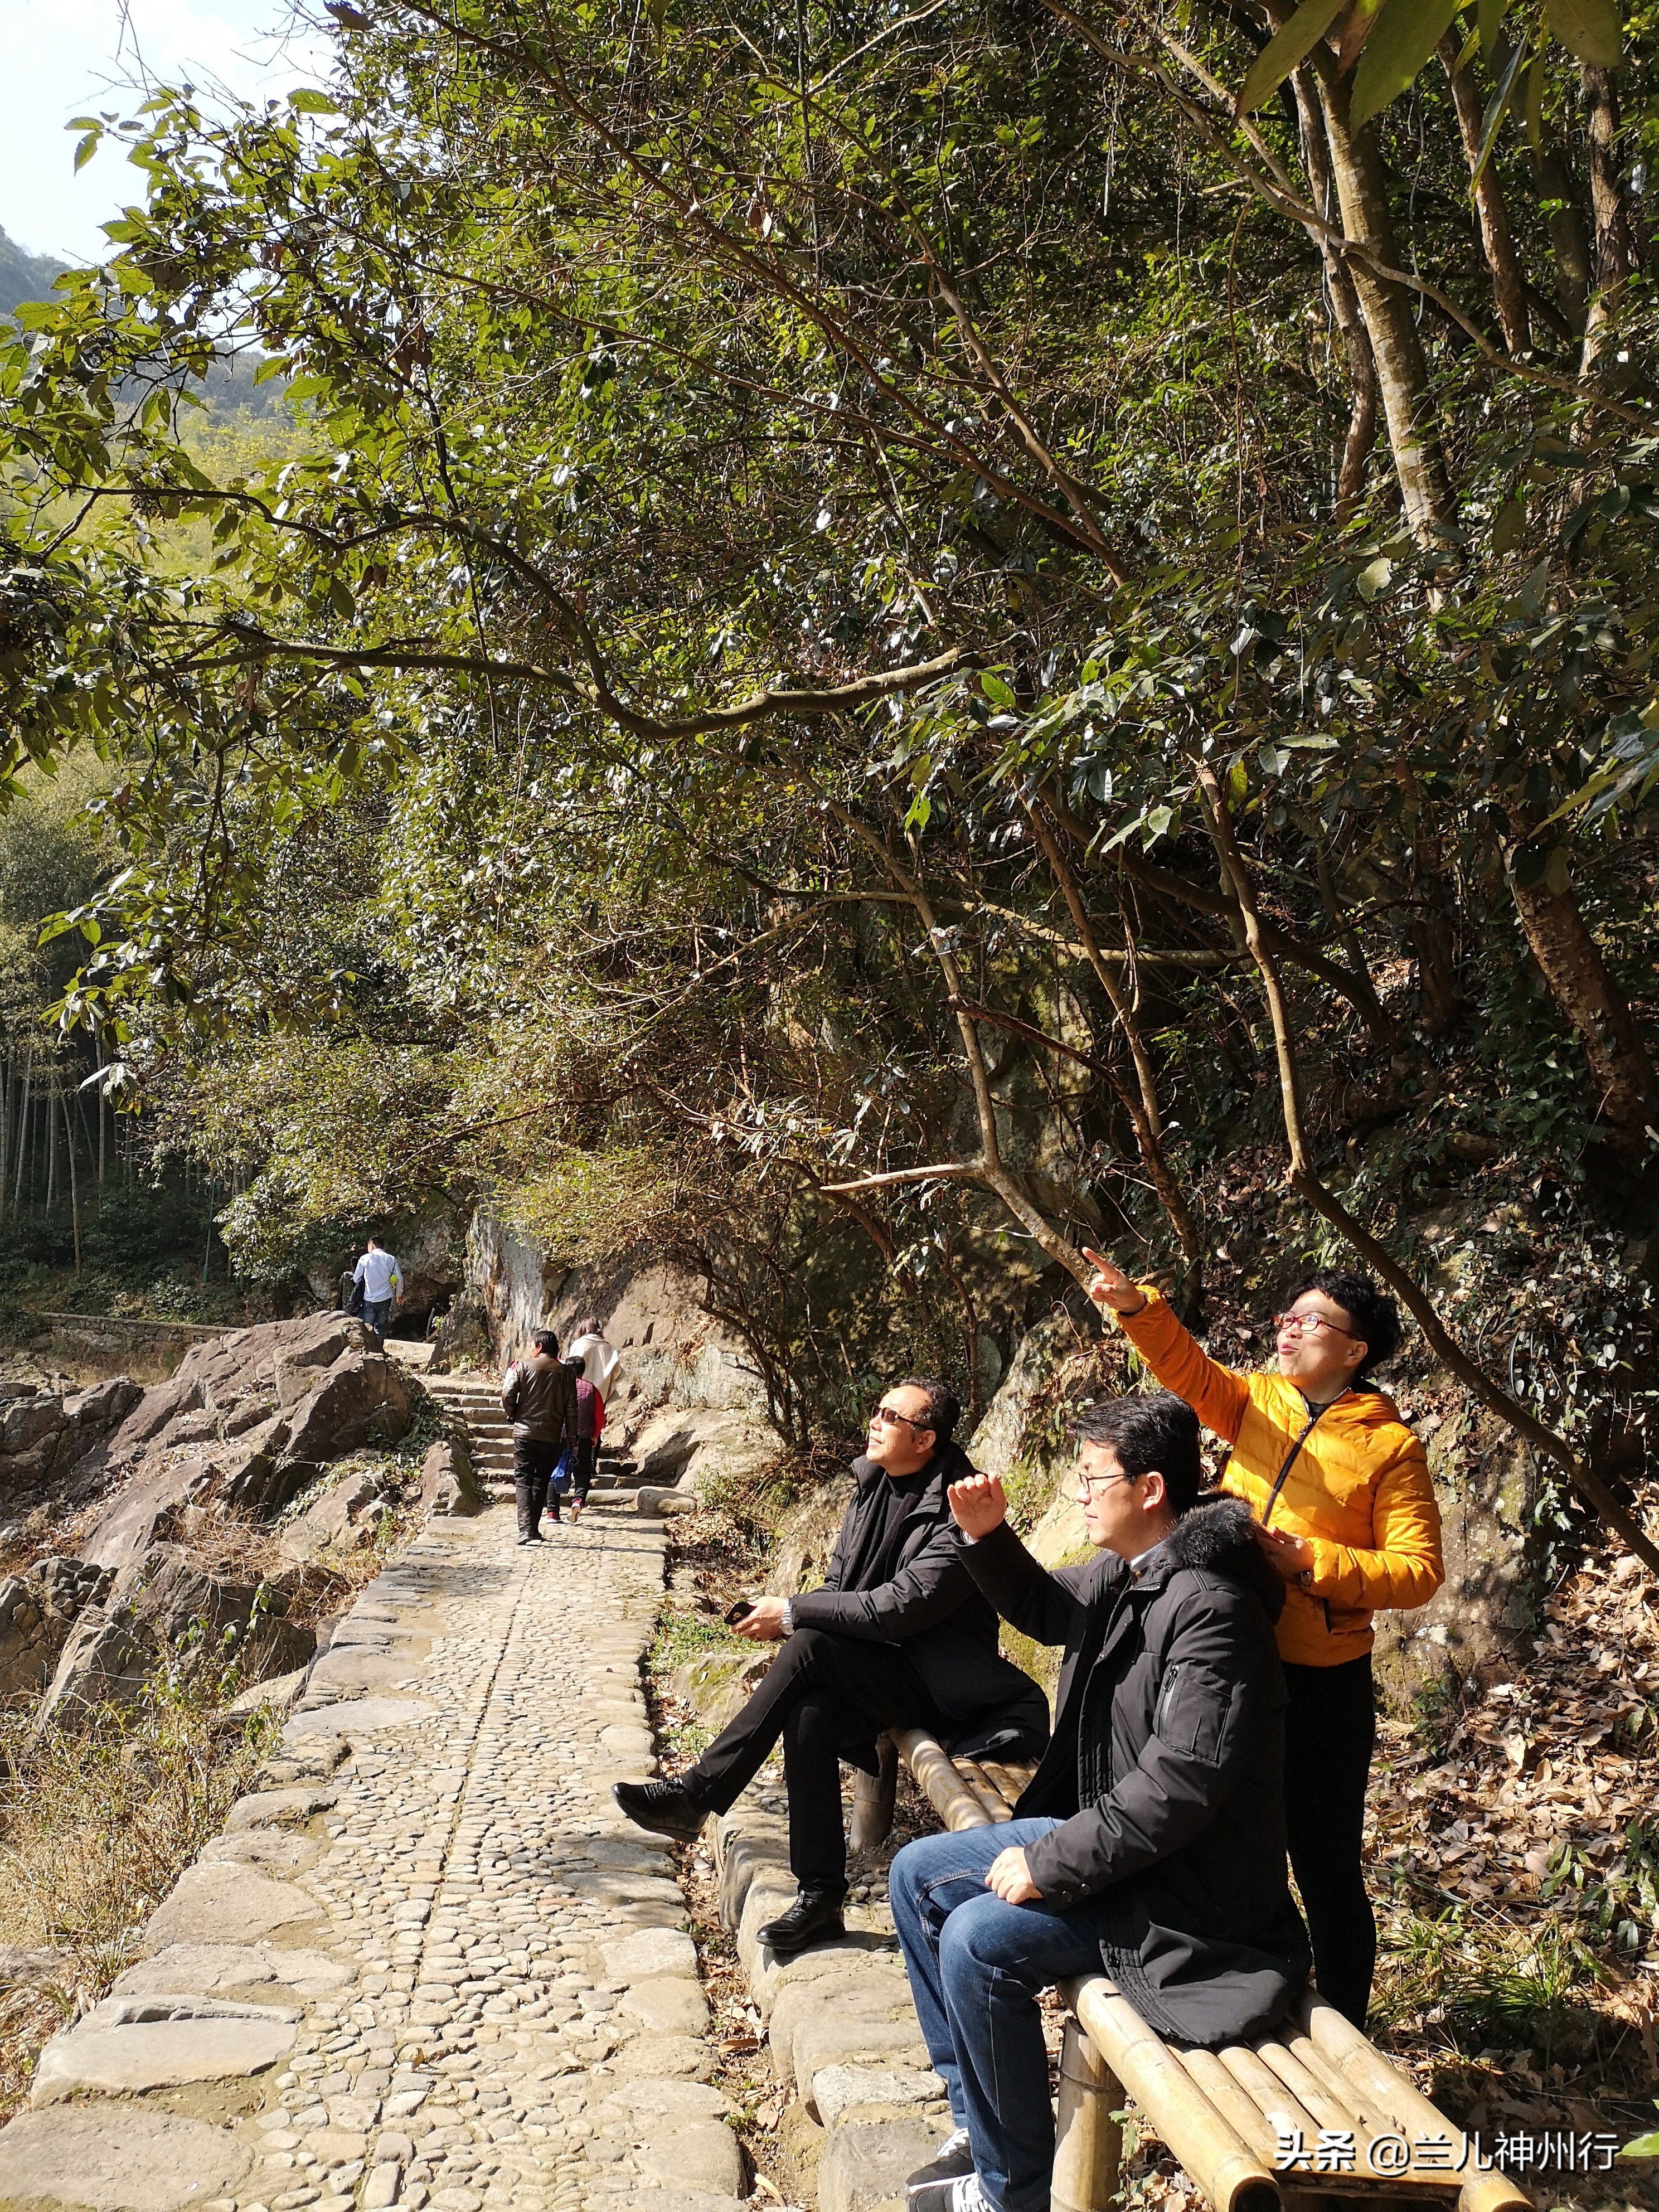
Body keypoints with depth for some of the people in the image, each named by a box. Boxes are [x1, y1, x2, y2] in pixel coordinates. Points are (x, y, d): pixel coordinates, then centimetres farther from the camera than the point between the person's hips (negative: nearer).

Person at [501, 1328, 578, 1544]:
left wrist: (512, 1415, 11)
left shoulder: (522, 1366, -2)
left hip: (525, 1432, -2)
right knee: (541, 1482, 15)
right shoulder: (566, 1373, 4)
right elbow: (571, 1407, 3)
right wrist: (571, 1437, 9)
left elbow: (507, 1395, -8)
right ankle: (534, 1528, 19)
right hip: (551, 1436, 2)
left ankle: (526, 1529, -14)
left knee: (523, 1480, 1)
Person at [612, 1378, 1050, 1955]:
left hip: (935, 1684, -7)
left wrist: (792, 1614, -18)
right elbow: (840, 1583, 13)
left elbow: (897, 1608, -24)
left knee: (812, 1646, -29)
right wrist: (788, 1616, -9)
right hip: (868, 1668, 7)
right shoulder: (873, 1484, 7)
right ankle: (819, 1896, -22)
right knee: (810, 1709, -27)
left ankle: (697, 1793, -22)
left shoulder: (955, 1514, -18)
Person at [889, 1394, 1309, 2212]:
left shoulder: (1210, 1609, -27)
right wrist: (988, 1536, 3)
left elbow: (1179, 1787, -30)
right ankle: (979, 2120, 17)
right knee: (917, 1875, 10)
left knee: (979, 1940, -24)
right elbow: (1044, 1610, 23)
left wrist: (1049, 1866, -23)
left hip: (1182, 1882, -10)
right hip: (1102, 1824, 10)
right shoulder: (1125, 1571, 2)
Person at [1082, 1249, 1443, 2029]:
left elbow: (1418, 1573, -13)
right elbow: (1186, 1368, -14)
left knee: (1325, 1869, 6)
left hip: (1323, 1683, -5)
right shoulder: (1256, 1403, 4)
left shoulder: (1390, 1446, -9)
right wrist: (1137, 1307, -32)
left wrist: (1312, 1562, -22)